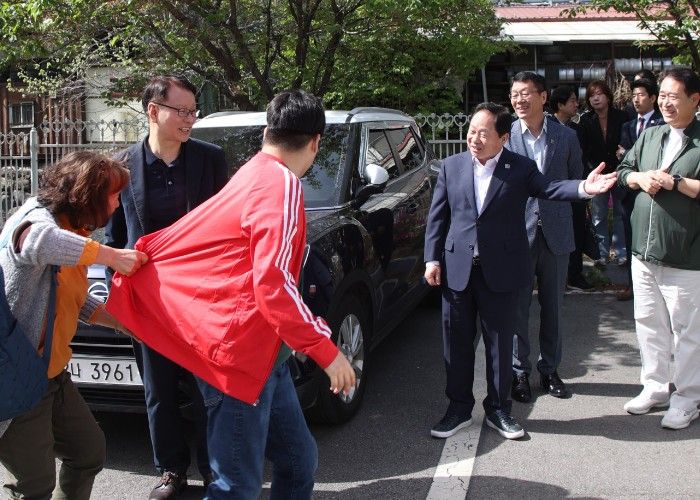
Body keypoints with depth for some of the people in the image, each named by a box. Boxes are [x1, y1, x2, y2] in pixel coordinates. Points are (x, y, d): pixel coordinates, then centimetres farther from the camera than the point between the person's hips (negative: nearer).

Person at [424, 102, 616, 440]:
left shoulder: (520, 168, -1)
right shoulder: (452, 166, 4)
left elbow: (549, 188, -15)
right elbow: (437, 216, 6)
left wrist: (584, 188, -34)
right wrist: (432, 258, 0)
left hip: (500, 271, -1)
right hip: (456, 270, 2)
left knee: (500, 344, 9)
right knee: (457, 343, 10)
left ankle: (498, 410, 25)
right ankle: (459, 409, 24)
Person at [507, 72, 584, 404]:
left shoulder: (566, 136, 3)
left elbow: (576, 181, 11)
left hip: (555, 233, 2)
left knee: (553, 306, 12)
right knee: (517, 306, 5)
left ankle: (550, 369, 27)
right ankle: (519, 372, 19)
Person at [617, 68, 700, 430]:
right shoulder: (650, 136, 11)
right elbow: (623, 170, 16)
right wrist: (640, 178, -4)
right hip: (644, 251, 6)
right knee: (648, 323, 15)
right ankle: (655, 387, 31)